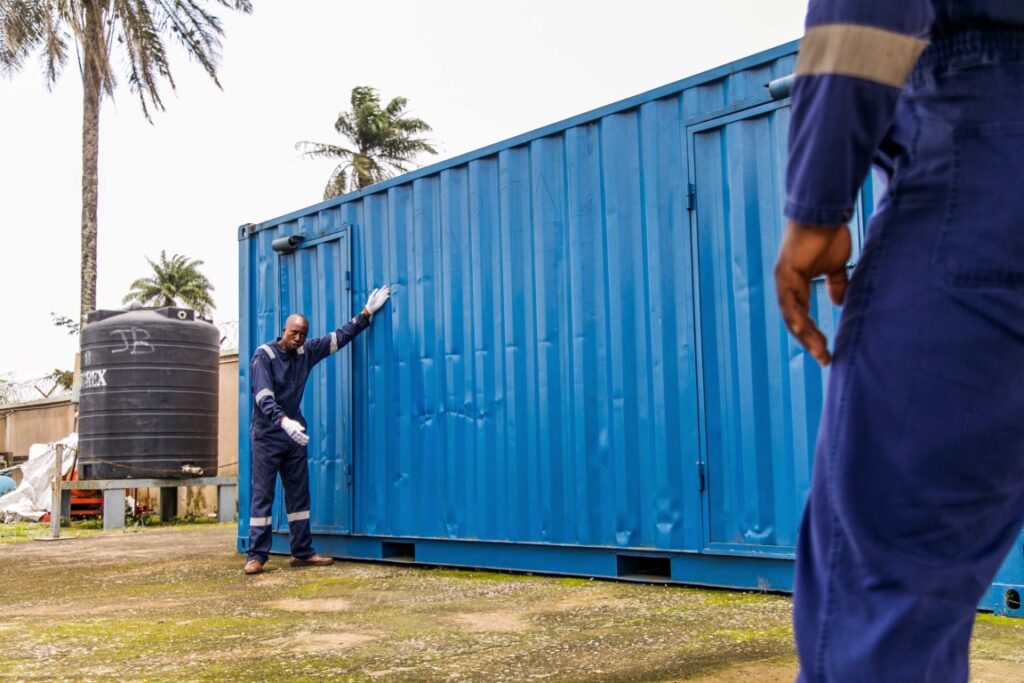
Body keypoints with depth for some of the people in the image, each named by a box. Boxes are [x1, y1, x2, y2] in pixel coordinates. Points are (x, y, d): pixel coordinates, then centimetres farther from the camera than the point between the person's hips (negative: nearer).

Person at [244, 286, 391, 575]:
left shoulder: (306, 352, 5)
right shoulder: (264, 355, -12)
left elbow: (339, 337, 14)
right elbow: (263, 396, -24)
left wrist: (366, 313, 13)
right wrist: (283, 421, -39)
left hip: (294, 432, 6)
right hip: (267, 434, -6)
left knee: (299, 494, 7)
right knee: (262, 495, -5)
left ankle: (302, 553, 12)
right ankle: (256, 556, -2)